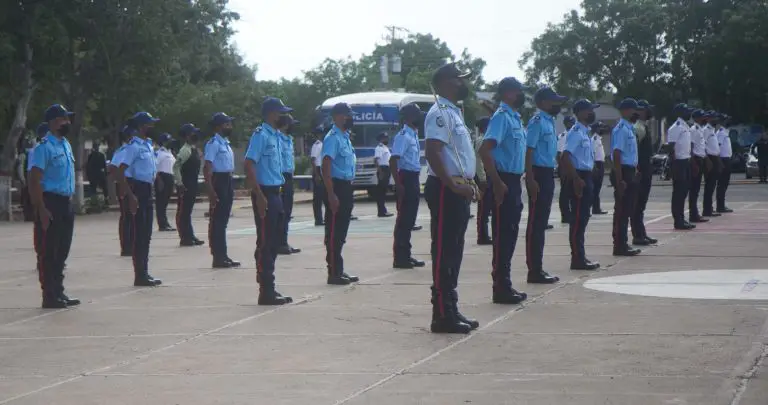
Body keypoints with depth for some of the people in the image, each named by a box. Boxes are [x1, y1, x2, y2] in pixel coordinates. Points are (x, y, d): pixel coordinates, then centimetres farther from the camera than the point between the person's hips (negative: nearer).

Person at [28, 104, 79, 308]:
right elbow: (34, 180, -18)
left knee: (62, 251, 13)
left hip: (66, 202, 9)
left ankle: (59, 293, 21)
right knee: (48, 251, -2)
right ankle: (49, 296, 1)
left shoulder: (66, 145, 14)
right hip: (50, 202, -9)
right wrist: (41, 209, -22)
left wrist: (70, 203, 15)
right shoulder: (43, 147, -14)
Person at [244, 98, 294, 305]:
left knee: (274, 242, 12)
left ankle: (269, 289, 18)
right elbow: (249, 165, -19)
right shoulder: (260, 135, -11)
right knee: (265, 243, -6)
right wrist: (260, 196, -22)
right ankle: (266, 292, -3)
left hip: (276, 193, 9)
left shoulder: (277, 137, 15)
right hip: (265, 194, -9)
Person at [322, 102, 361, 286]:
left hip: (346, 187, 9)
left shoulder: (345, 137, 15)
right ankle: (333, 273, -1)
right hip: (337, 186, -9)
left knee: (341, 231, 14)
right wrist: (331, 195, -24)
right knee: (334, 231, -5)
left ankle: (339, 270, 21)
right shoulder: (333, 138, -14)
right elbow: (326, 167, -20)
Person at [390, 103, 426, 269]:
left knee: (409, 219, 12)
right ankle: (399, 258, -2)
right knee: (404, 219, -6)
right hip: (406, 179, -9)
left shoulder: (414, 135, 15)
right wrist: (398, 184, -23)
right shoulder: (403, 136, -15)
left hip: (413, 179, 9)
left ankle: (406, 255, 19)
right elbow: (393, 161, -21)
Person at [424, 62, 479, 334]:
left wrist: (469, 183, 17)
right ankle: (442, 315, -5)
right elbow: (432, 152, -23)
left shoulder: (454, 113, 19)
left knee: (454, 251, 13)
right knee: (443, 251, -7)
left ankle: (450, 309, 19)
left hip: (459, 189, 10)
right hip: (445, 190, -10)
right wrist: (454, 185, -26)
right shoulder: (440, 113, -13)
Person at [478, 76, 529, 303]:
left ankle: (505, 285, 18)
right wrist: (498, 183, -24)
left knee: (510, 234, 12)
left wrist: (515, 182, 18)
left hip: (514, 181, 9)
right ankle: (500, 287, -2)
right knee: (502, 234, -6)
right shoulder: (501, 117, -13)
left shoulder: (515, 118, 16)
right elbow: (485, 150, -22)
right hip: (505, 181, -9)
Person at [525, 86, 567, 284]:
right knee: (536, 223, -7)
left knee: (542, 223, 12)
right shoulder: (537, 121, -13)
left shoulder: (549, 122, 16)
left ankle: (538, 268, 18)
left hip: (548, 175, 10)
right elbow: (528, 151, -19)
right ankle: (534, 270, -5)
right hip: (539, 174, -10)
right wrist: (531, 179, -24)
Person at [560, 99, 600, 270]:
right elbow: (565, 156, -23)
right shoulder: (576, 132, -14)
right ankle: (577, 259, -6)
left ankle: (580, 256, 17)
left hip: (586, 177, 10)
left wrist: (587, 179, 18)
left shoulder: (585, 132, 17)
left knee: (583, 218, 12)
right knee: (578, 218, -8)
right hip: (580, 178, -10)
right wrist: (576, 179, -25)